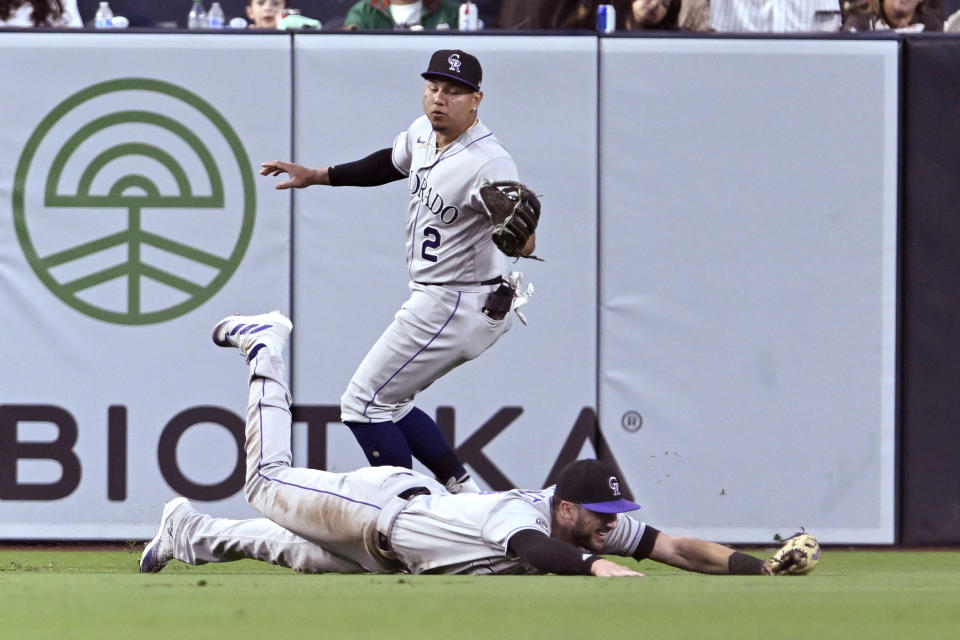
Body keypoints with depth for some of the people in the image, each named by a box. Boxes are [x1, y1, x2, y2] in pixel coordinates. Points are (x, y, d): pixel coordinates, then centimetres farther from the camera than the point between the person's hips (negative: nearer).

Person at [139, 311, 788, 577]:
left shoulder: (602, 522, -21)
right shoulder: (523, 514, -41)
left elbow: (674, 546, -27)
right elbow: (534, 550, -63)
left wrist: (757, 566, -39)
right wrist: (596, 564, -78)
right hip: (383, 504, -6)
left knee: (301, 553, 23)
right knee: (270, 481, 13)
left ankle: (193, 532, 41)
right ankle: (266, 348, 31)